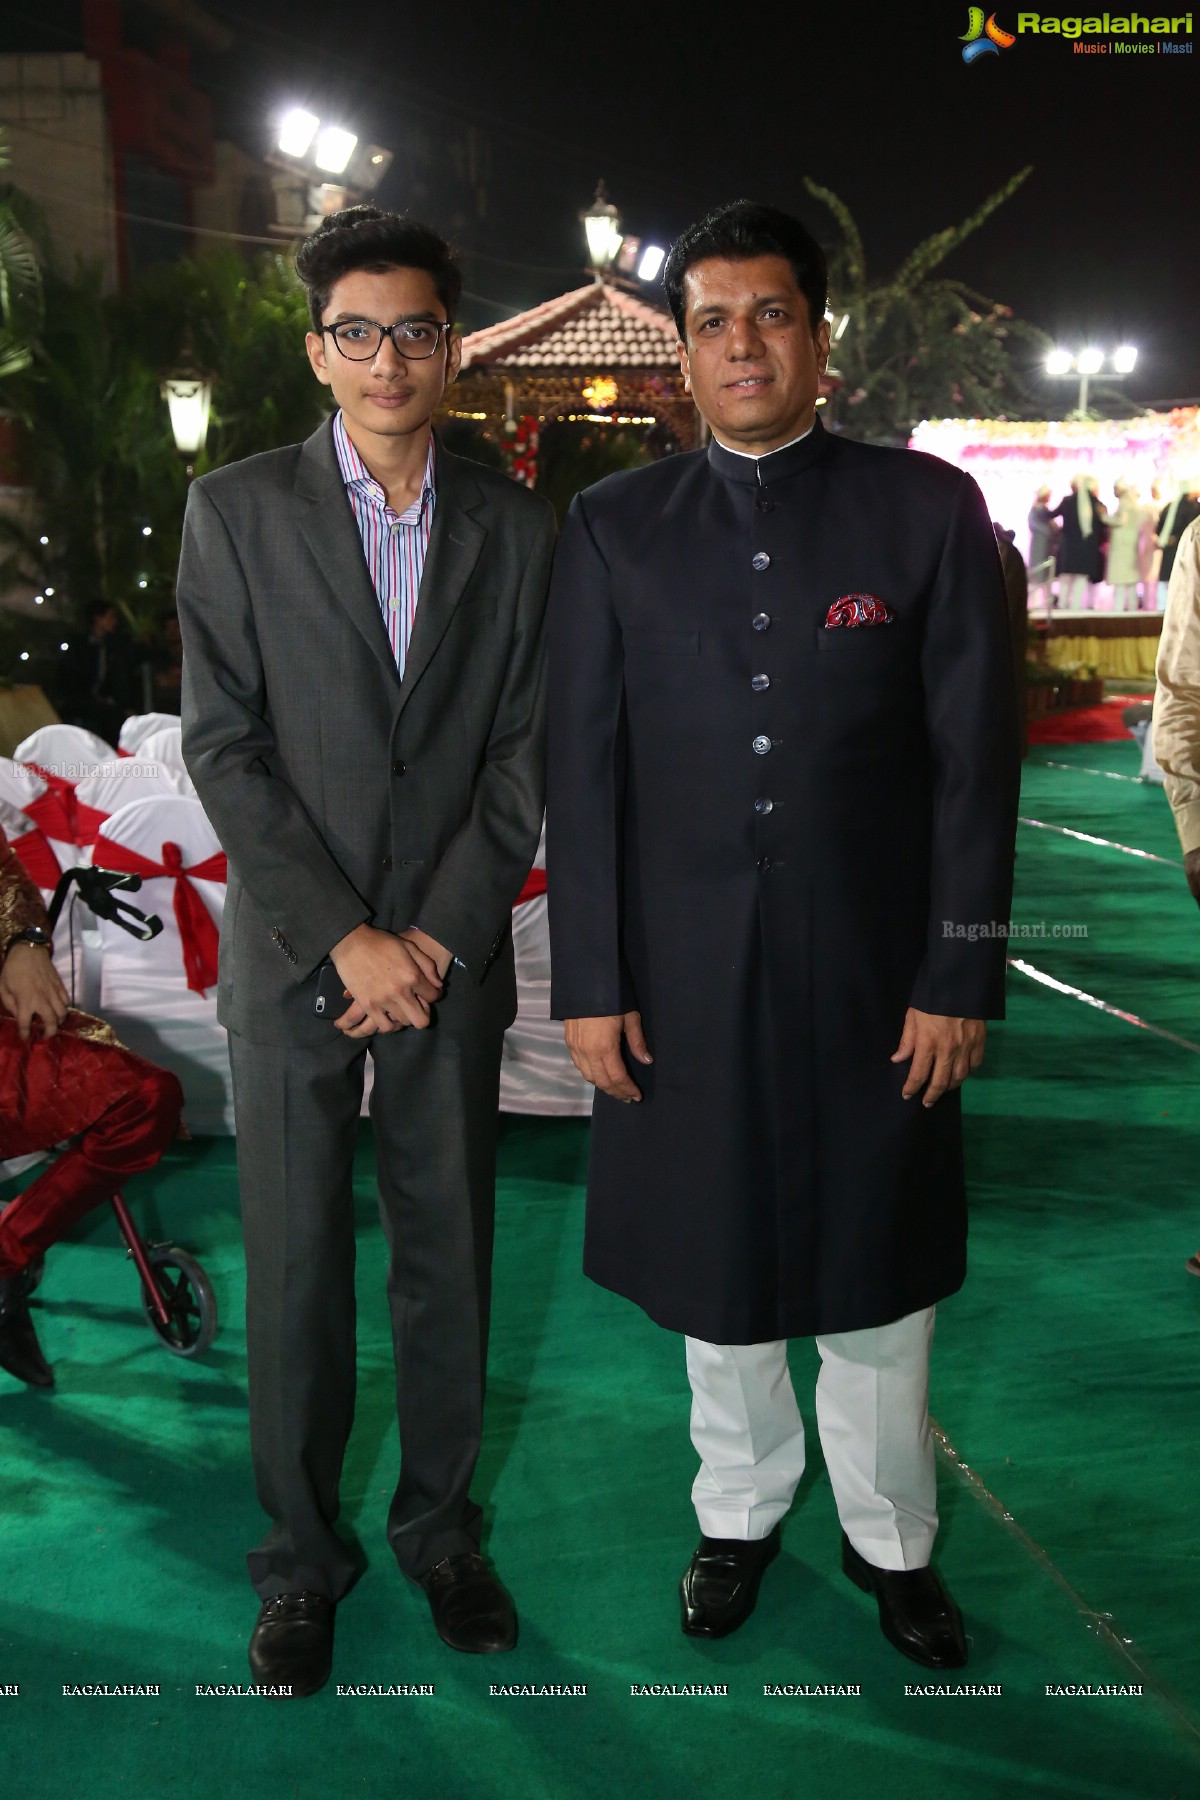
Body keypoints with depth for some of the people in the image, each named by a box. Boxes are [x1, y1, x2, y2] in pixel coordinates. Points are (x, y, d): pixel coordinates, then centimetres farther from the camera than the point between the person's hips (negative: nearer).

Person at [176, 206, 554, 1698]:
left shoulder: (515, 527, 5)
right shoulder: (236, 511, 0)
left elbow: (522, 755, 2)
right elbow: (223, 750, -5)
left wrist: (440, 935, -8)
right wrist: (345, 939, -12)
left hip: (453, 960, 2)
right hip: (294, 961, -1)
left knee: (450, 1262, 11)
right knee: (296, 1277, 8)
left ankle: (440, 1528, 30)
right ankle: (301, 1559, 26)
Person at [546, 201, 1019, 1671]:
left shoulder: (928, 510, -1)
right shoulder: (613, 529, 2)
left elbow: (973, 761, -3)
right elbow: (583, 769, 0)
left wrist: (960, 977, -6)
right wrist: (589, 983, -3)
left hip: (872, 972, -1)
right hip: (684, 978, 1)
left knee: (878, 1269, 13)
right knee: (715, 1267, 15)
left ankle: (891, 1539, 36)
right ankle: (738, 1511, 39)